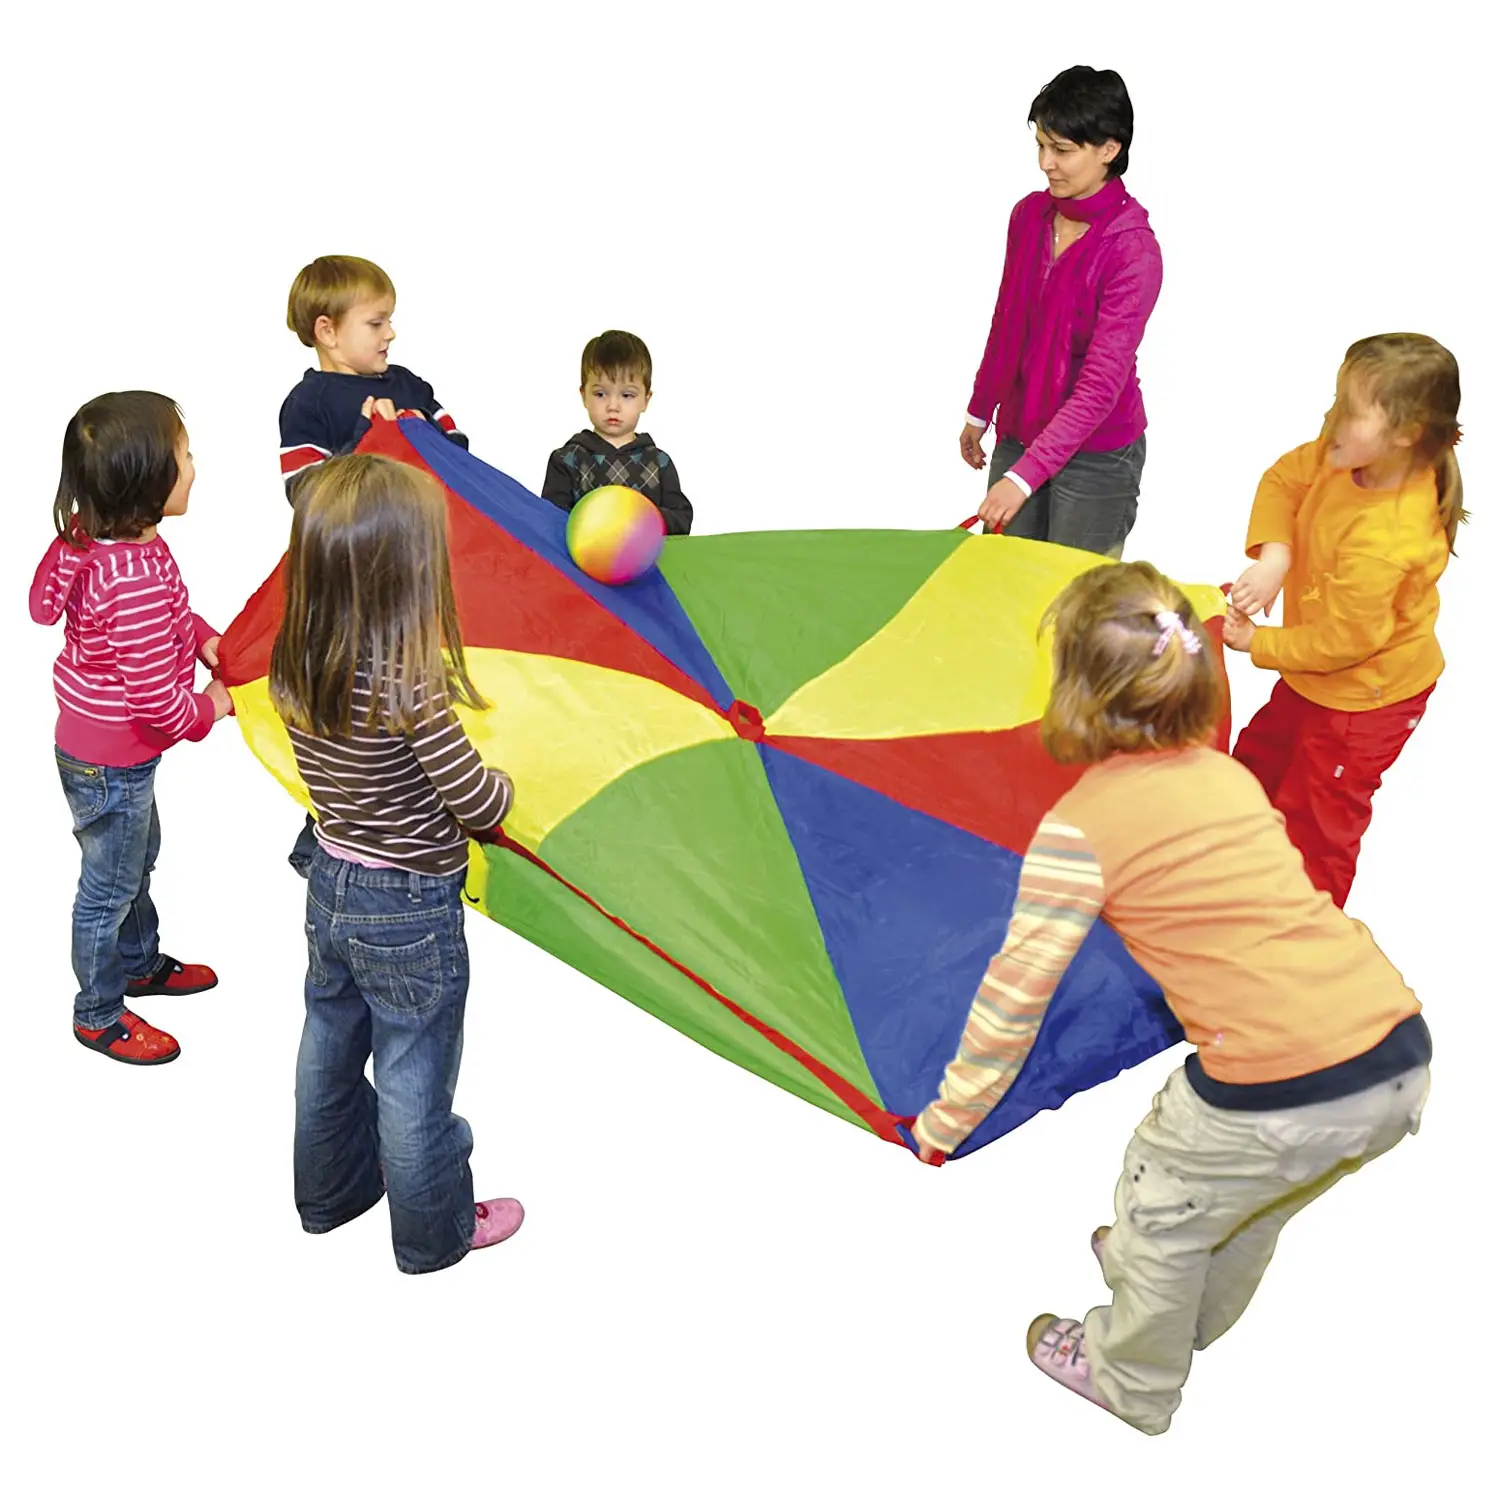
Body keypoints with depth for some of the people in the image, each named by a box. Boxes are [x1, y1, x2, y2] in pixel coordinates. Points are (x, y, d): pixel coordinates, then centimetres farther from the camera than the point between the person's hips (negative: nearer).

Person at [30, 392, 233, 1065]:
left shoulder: (96, 538, -6)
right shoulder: (136, 581, -36)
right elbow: (155, 698, -30)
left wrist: (203, 636, -2)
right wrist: (208, 709, -11)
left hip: (100, 740, 9)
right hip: (110, 763, -9)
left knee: (139, 855, 29)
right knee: (110, 886, 11)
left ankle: (141, 962, 52)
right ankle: (99, 1014, 33)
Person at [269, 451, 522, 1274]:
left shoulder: (294, 668, -8)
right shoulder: (410, 687, -29)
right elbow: (478, 806, -22)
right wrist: (502, 782, -3)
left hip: (330, 886, 7)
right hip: (409, 909, -7)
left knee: (330, 1049, 25)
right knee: (414, 1079, 11)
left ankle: (329, 1191, 47)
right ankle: (433, 1232, 32)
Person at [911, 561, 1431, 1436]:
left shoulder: (1081, 828, -6)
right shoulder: (1228, 775, 13)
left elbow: (1016, 993, -3)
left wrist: (946, 1121, 10)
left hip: (1281, 1096, -7)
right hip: (1404, 1058, 7)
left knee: (1161, 1209, 23)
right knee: (1248, 1196, 34)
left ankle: (1133, 1383, 48)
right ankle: (1197, 1318, 63)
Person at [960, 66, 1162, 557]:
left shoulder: (1133, 249, -19)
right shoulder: (1028, 214, 0)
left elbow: (1102, 383, -24)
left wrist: (1024, 476, -30)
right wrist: (980, 412, 21)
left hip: (1096, 456, -5)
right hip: (1018, 437, 6)